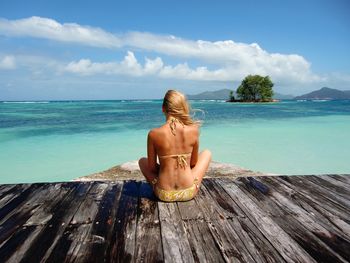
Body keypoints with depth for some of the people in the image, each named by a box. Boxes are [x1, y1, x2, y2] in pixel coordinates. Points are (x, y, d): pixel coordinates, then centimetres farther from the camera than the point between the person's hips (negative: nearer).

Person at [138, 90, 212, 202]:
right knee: (207, 153, 24)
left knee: (142, 160, 28)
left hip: (164, 194, 0)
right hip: (188, 192, 0)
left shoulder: (153, 134, -15)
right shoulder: (193, 130, -12)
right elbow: (194, 163, 1)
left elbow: (152, 167, -3)